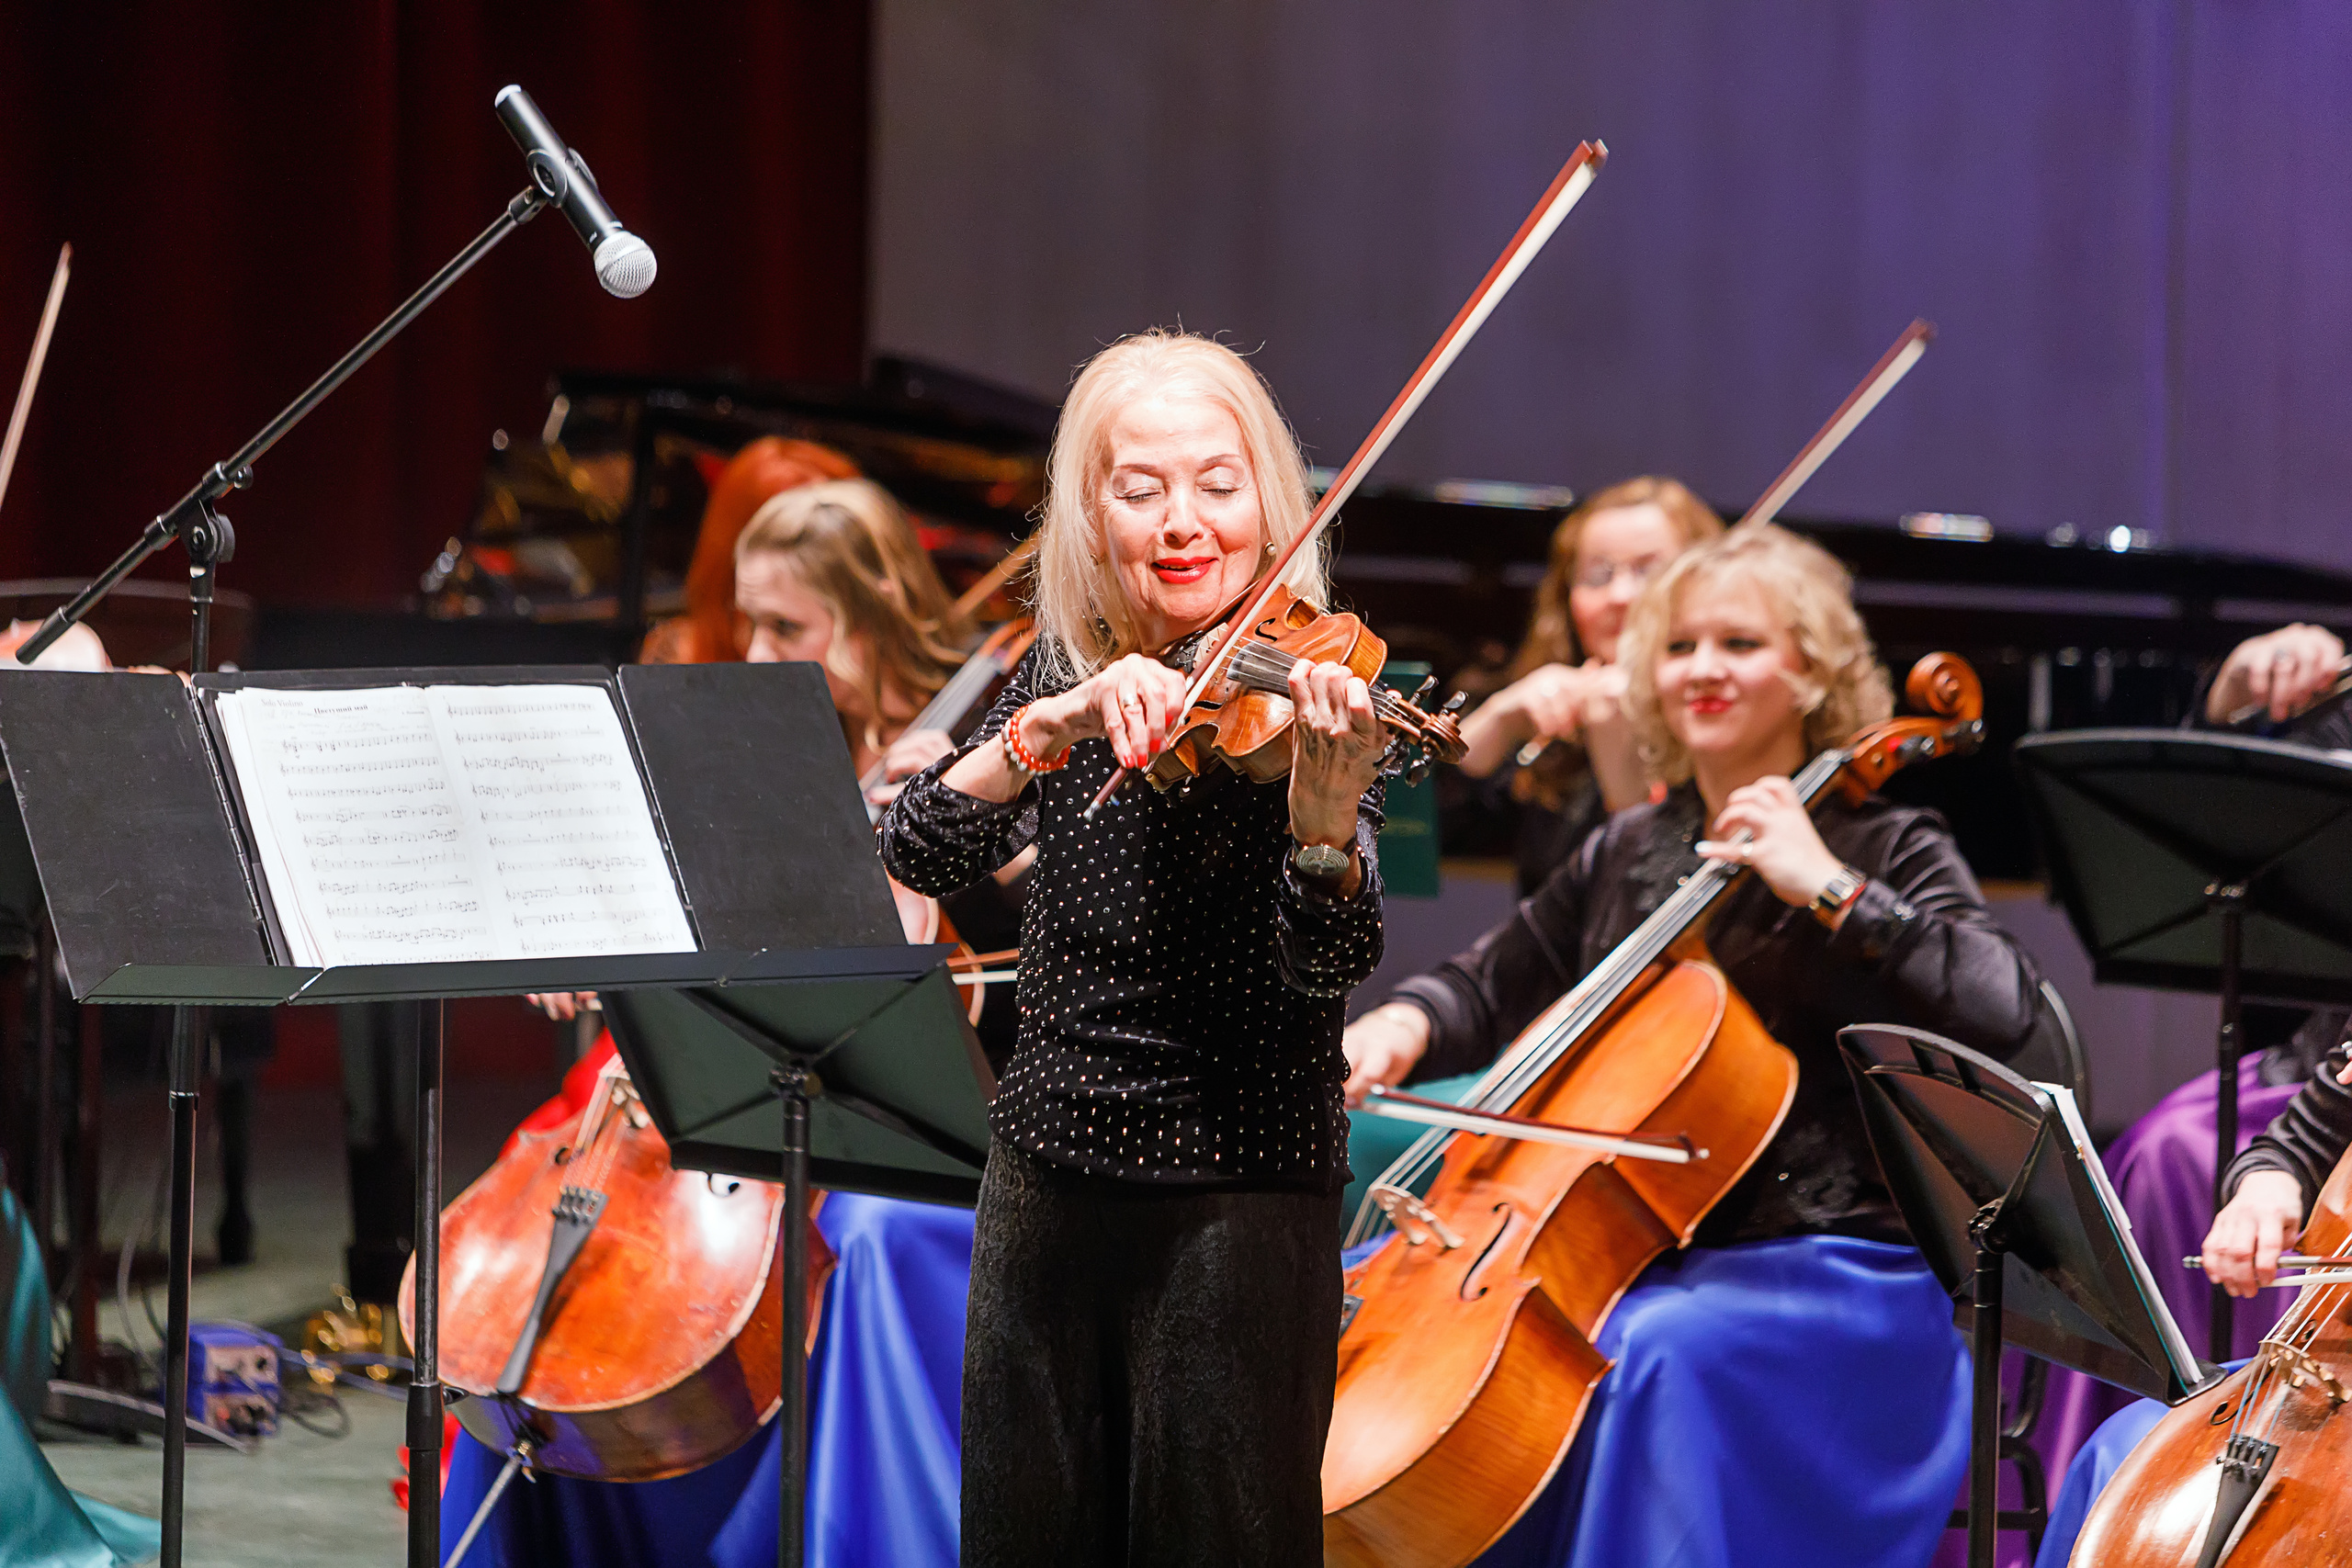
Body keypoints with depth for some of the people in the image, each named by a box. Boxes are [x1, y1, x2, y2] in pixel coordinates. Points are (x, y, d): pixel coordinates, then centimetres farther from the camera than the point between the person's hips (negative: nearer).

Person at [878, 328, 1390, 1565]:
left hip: (1239, 1196, -5)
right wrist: (1057, 728, -26)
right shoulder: (1070, 675, 4)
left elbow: (1332, 964, -21)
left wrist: (1326, 810, -40)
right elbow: (920, 854, -10)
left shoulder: (1298, 691, -9)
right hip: (1047, 1179, 5)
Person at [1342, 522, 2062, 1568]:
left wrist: (1830, 888, -20)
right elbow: (1492, 986, 27)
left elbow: (2006, 1013, -18)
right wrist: (1406, 1024, 4)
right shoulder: (1625, 856, 16)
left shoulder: (1885, 850, -1)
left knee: (1654, 1348, -37)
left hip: (1828, 1266, -6)